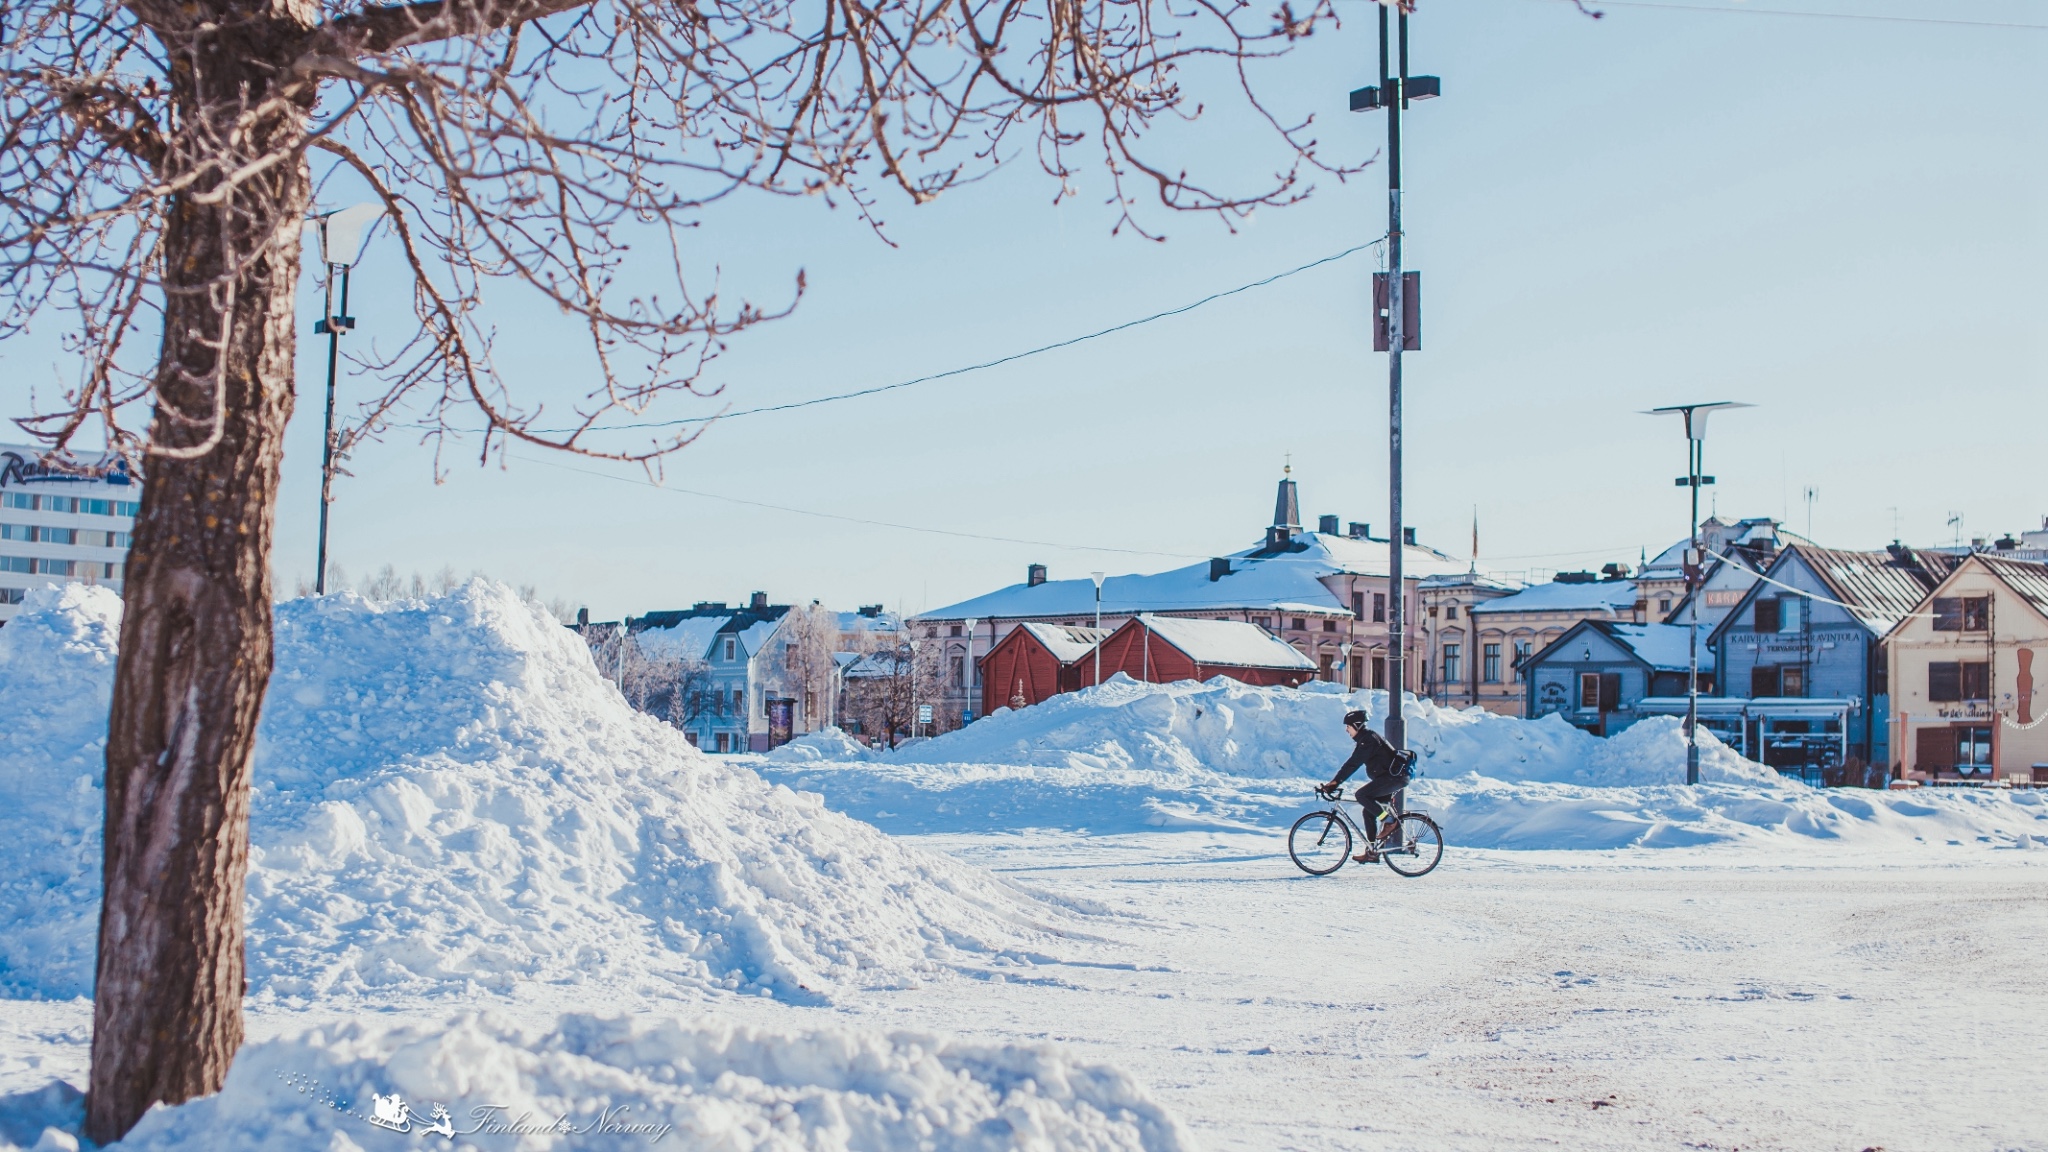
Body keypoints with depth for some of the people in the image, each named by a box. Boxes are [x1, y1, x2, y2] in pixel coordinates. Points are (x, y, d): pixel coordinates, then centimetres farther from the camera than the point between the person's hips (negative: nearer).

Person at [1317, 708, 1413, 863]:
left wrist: (1335, 782, -23)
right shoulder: (1366, 738, 16)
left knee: (1362, 795, -22)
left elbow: (1353, 764, -22)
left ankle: (1390, 821, -11)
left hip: (1395, 777, -10)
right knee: (1368, 812, 8)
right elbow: (1354, 763, 22)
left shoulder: (1368, 739, -16)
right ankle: (1372, 852, 12)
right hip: (1392, 777, 10)